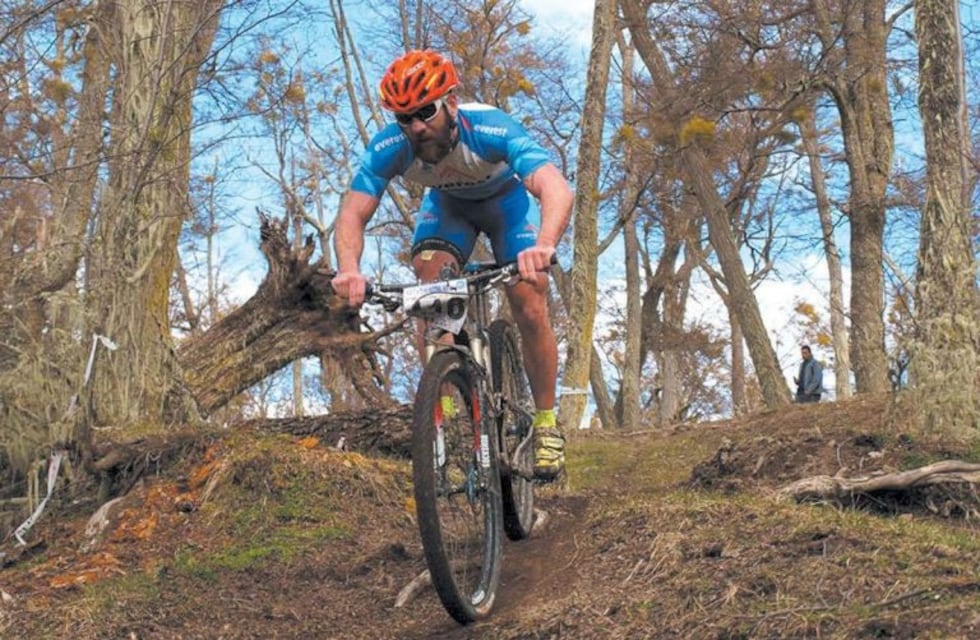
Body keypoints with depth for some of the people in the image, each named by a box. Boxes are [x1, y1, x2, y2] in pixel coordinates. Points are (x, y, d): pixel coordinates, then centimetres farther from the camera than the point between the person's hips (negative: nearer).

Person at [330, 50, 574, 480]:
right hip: (447, 204, 2)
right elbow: (353, 213, -36)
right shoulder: (389, 148, -32)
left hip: (507, 199, -2)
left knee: (531, 312, -14)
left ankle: (546, 422, 6)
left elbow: (557, 190, -53)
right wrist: (349, 269, -58)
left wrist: (544, 246, -74)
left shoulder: (491, 130, -41)